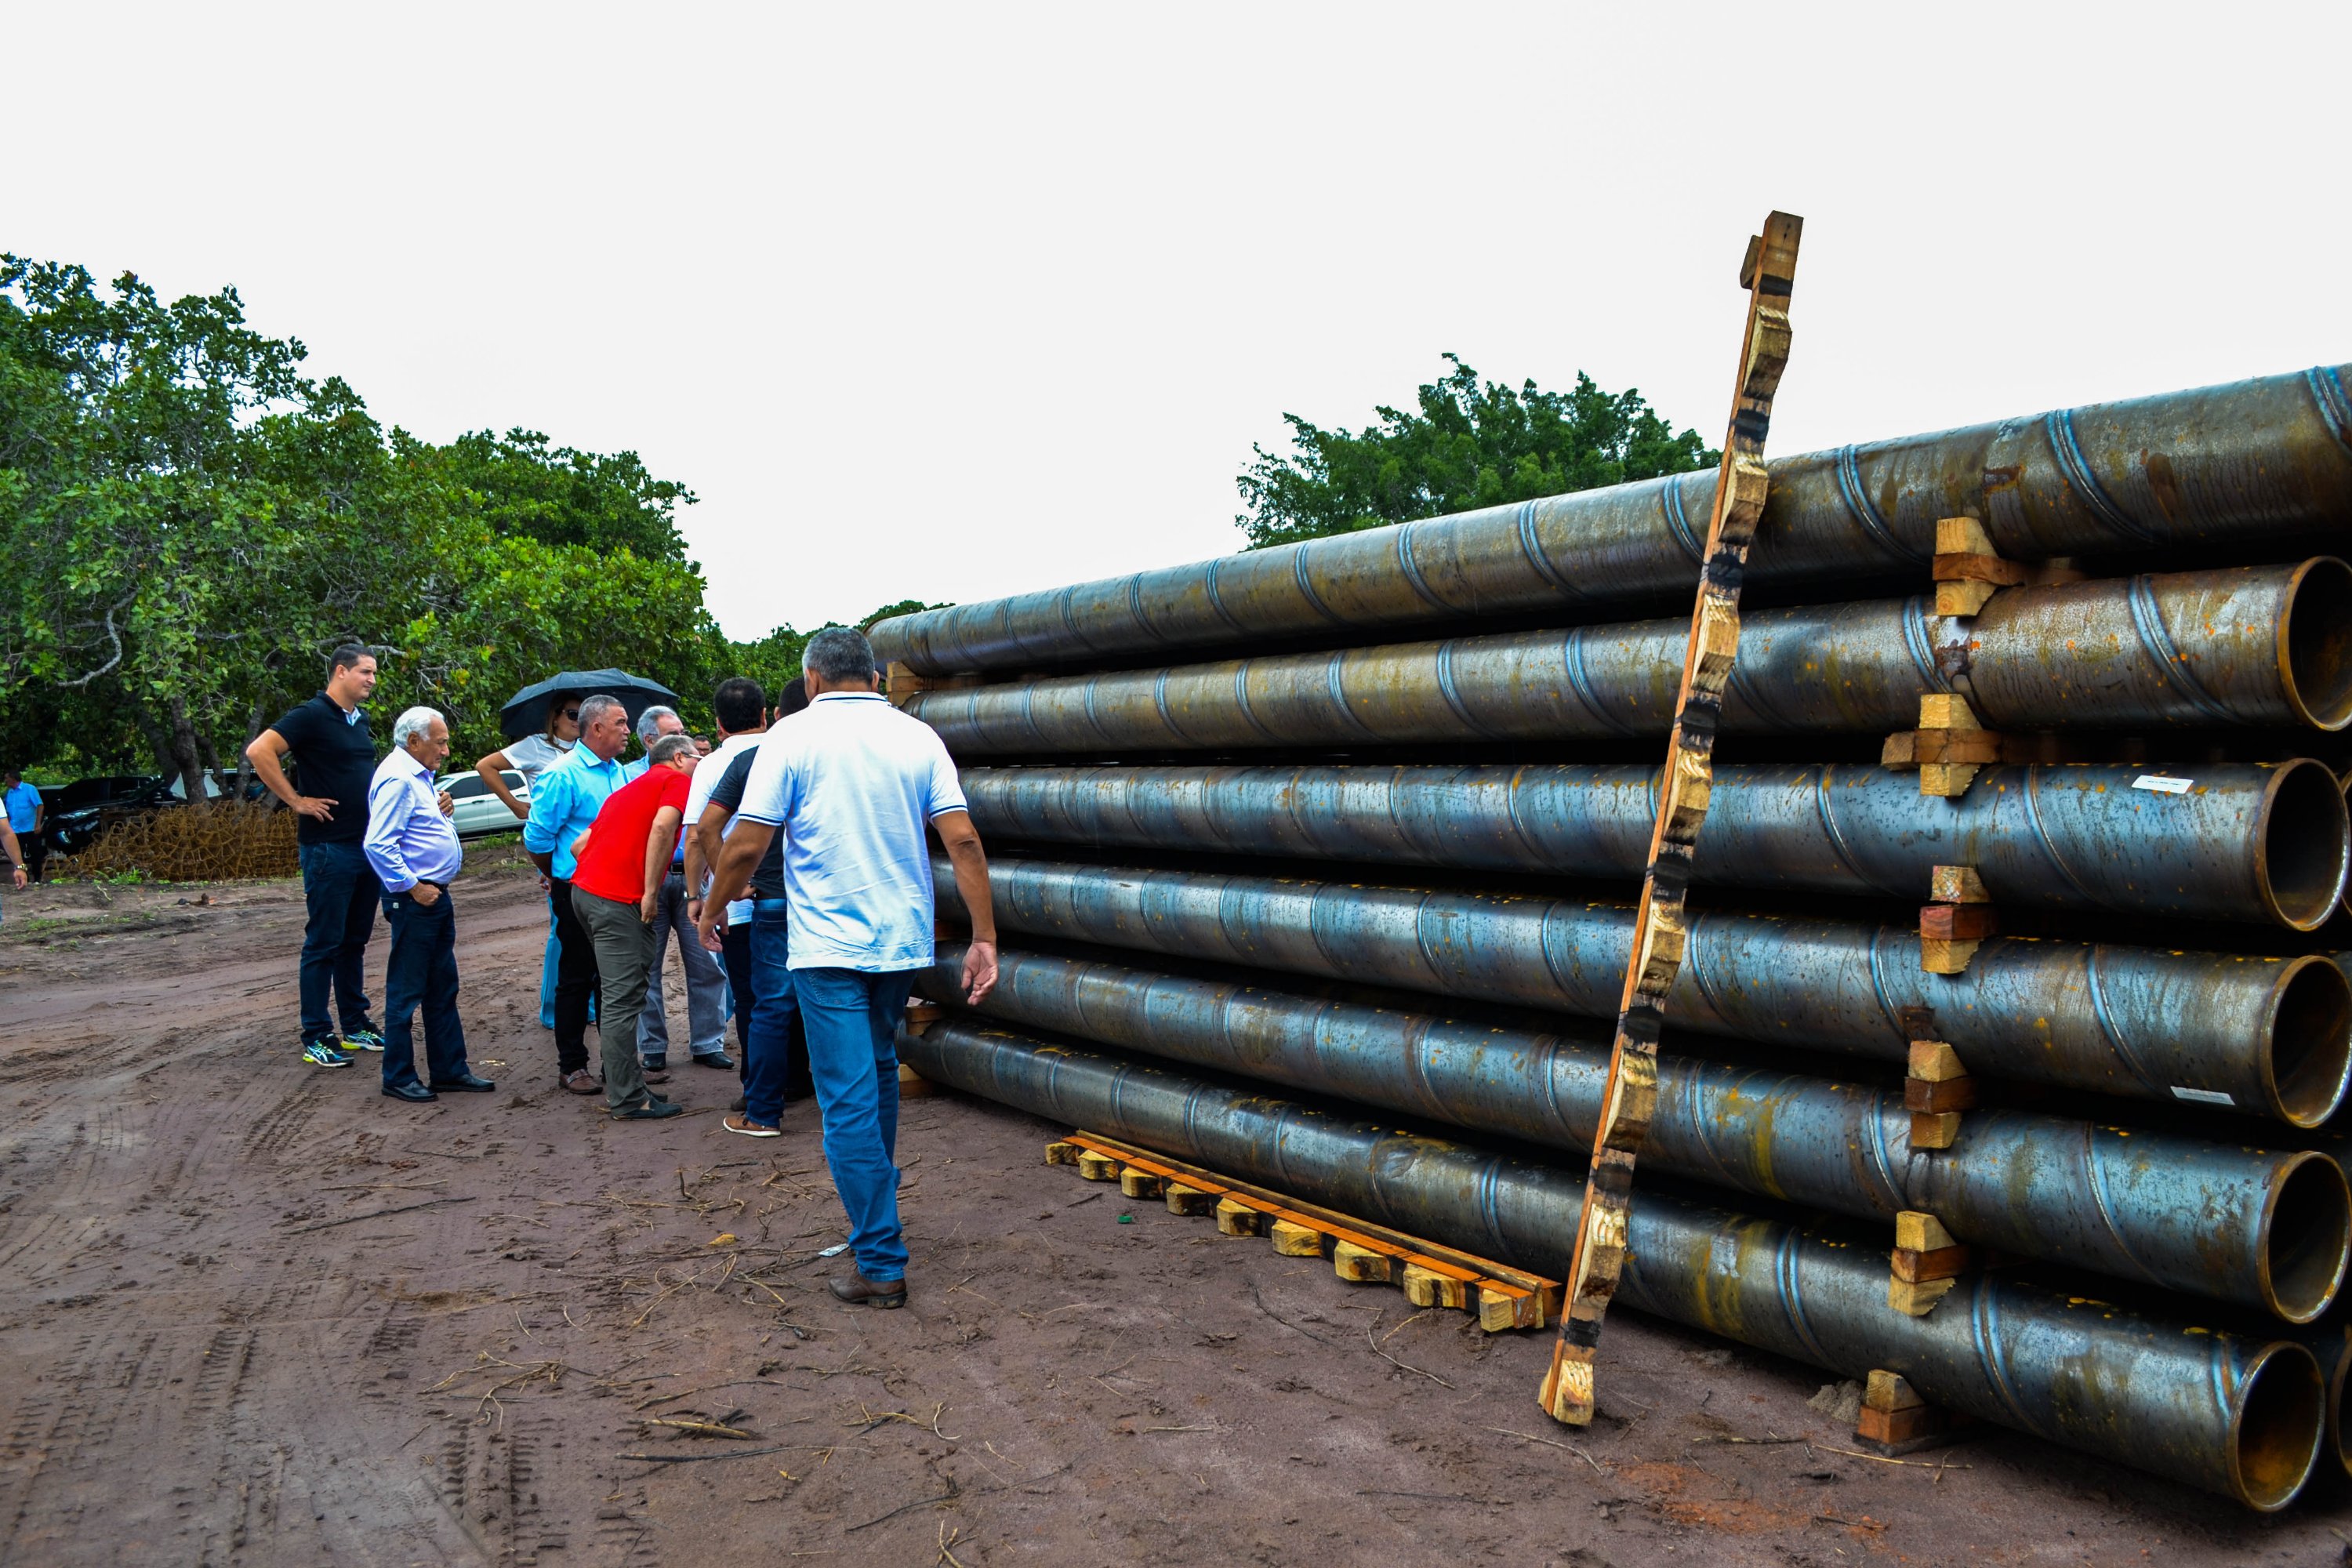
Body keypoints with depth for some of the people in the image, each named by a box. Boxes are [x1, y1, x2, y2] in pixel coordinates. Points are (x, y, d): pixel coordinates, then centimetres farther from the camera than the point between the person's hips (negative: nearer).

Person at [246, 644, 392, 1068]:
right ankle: (317, 1037, 4)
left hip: (367, 843, 8)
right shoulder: (311, 716, -12)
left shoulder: (360, 720, 14)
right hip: (329, 848, -8)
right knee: (324, 943, -2)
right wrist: (296, 801, -18)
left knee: (354, 941, 15)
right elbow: (259, 752, -22)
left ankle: (356, 1026, 23)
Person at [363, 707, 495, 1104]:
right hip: (413, 902, -10)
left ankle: (449, 1070, 22)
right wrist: (412, 888, -20)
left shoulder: (417, 776, 16)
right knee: (405, 992, 0)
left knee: (443, 990, 15)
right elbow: (378, 845, -23)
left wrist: (438, 811, 10)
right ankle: (399, 1078, 9)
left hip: (436, 896, 10)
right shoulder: (397, 779, -16)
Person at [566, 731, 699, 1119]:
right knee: (623, 999, -7)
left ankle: (621, 1085, 21)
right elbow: (661, 828, -18)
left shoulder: (627, 790, 28)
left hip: (584, 888, 9)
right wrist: (650, 892, -16)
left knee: (620, 995, 16)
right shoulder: (677, 781, 2)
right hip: (617, 899, -9)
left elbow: (580, 844, 23)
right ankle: (627, 1100, -6)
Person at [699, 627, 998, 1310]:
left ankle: (881, 1264, -2)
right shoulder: (917, 736, 2)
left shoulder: (794, 736, -7)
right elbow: (962, 840, -5)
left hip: (828, 947, -4)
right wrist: (984, 938, -3)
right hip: (902, 942, 4)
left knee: (849, 1100, -2)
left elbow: (746, 844, -9)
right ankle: (877, 1199, 40)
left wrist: (711, 911, 8)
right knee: (879, 1071, 25)